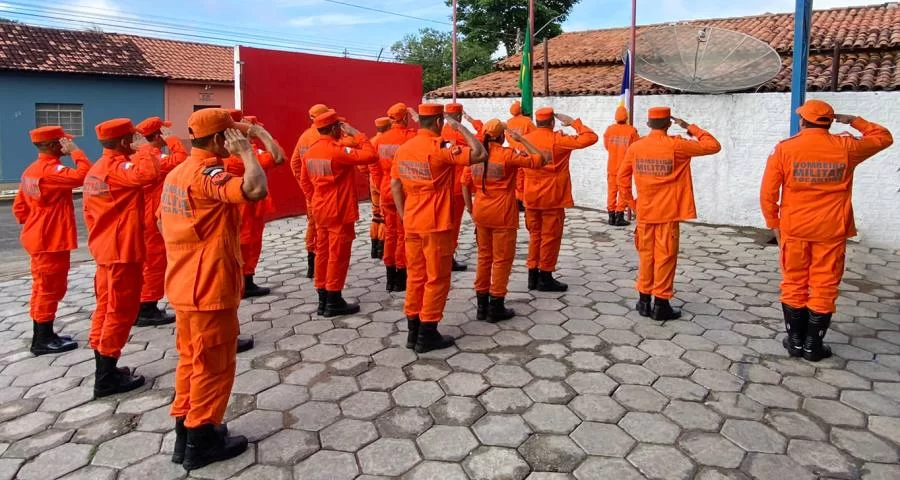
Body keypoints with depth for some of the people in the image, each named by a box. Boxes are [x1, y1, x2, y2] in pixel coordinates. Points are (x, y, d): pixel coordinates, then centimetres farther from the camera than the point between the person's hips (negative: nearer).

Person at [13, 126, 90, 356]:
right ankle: (43, 341, 6)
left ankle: (43, 336, 25)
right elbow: (83, 175, -33)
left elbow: (19, 206, 15)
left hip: (39, 239, 10)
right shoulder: (52, 169, -19)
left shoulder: (31, 170, 12)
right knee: (50, 288, -2)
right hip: (52, 241, -10)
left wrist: (31, 224, 20)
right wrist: (75, 151, -21)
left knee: (43, 288, 16)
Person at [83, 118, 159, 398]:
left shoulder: (96, 169, 14)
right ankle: (107, 379, 5)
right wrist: (143, 148, -20)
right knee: (121, 312, -2)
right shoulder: (116, 168, -17)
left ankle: (103, 371, 23)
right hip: (123, 252, -10)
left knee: (106, 308, 15)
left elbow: (89, 213, 19)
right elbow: (148, 173, -38)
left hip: (105, 250, 10)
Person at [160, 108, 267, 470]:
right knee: (213, 366, 4)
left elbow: (163, 224, 19)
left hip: (184, 287, 10)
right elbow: (256, 188, -38)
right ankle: (200, 442, 15)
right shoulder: (208, 174, -20)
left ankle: (185, 432, 29)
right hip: (211, 290, -9)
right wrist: (246, 150, -22)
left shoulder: (177, 173, 11)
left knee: (190, 360, 19)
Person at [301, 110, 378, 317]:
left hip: (320, 210, 8)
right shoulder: (338, 150, -18)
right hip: (340, 211, -8)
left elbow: (305, 179, 16)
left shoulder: (310, 152, 7)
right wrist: (357, 134, -14)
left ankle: (323, 300, 19)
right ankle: (334, 302, 5)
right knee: (338, 255, -1)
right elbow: (371, 156, -24)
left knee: (323, 252, 12)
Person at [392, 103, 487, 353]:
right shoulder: (440, 149, -15)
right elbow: (480, 154, -18)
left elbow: (394, 184, 10)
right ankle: (427, 335, 9)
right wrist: (460, 127, -7)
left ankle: (413, 331, 20)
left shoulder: (403, 148, 6)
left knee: (415, 276, 14)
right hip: (436, 225, -7)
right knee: (437, 279, 3)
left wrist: (403, 215, 15)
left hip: (411, 224, 7)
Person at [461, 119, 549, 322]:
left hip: (481, 214, 5)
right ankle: (496, 308, 11)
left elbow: (465, 184, 5)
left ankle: (482, 306, 21)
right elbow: (539, 160, -12)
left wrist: (470, 208, 13)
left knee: (484, 257, 15)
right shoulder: (508, 154, -13)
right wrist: (521, 140, -8)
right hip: (503, 215, -5)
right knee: (502, 260, 6)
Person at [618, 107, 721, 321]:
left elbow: (622, 177, 7)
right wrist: (690, 127, 6)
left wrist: (630, 201, 16)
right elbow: (713, 146, -1)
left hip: (644, 212, 4)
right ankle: (661, 304, 6)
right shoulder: (676, 146, -9)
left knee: (646, 255, 12)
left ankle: (644, 300, 17)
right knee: (665, 257, 2)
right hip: (668, 213, -3)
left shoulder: (635, 147, 0)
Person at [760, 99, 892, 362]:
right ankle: (813, 345, 12)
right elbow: (884, 137, 17)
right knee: (824, 288, 7)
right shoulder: (845, 147, -2)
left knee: (794, 285, 11)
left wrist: (774, 223, 5)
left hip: (794, 229, 0)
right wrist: (853, 121, 19)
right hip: (831, 231, 0)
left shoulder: (784, 149, -5)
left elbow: (767, 193, -6)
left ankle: (795, 341, 17)